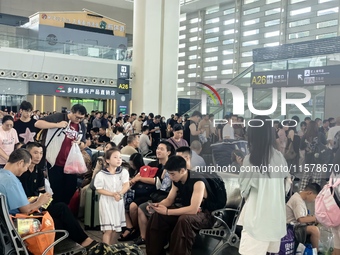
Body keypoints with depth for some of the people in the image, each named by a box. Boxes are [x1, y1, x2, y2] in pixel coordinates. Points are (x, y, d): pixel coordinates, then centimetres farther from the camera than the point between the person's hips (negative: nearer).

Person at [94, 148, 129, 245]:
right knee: (108, 229, -6)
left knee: (114, 229, 14)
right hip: (106, 202, -4)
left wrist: (120, 193, -28)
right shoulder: (101, 175, -12)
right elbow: (99, 189, -11)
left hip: (118, 202, 4)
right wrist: (113, 194, -21)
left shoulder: (123, 172, -3)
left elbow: (126, 185, -10)